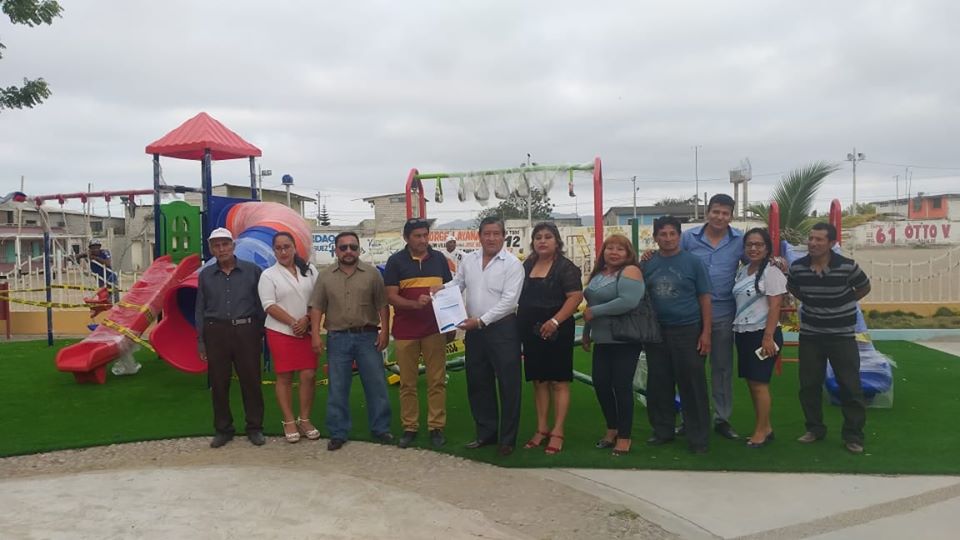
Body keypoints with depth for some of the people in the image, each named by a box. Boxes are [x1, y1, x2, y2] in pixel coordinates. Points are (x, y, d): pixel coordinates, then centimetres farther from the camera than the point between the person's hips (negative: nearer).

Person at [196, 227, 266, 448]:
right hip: (216, 332, 2)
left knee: (251, 380, 2)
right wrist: (200, 340, 6)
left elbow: (261, 304, 4)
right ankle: (223, 428, 19)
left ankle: (255, 427, 14)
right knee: (219, 382, 7)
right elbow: (200, 309, 11)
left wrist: (261, 334, 2)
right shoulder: (205, 275, 8)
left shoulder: (252, 270, 1)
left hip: (246, 330, -2)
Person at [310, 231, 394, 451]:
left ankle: (381, 430, 15)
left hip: (368, 336, 0)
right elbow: (316, 307, 3)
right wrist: (315, 334, -6)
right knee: (337, 388, 5)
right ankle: (338, 434, 15)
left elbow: (382, 305, 1)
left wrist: (384, 330, -7)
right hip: (337, 338, 1)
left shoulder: (372, 273, 3)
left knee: (376, 385, 3)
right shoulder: (325, 276, 5)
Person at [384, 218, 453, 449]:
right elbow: (391, 297, -6)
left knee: (437, 380, 3)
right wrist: (414, 303, -23)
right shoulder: (396, 261, -2)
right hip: (405, 331, -1)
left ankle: (436, 427, 12)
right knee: (407, 382, 7)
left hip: (435, 328, 1)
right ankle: (409, 427, 17)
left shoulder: (439, 258, 5)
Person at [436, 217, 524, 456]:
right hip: (474, 329, 6)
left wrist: (481, 321, -20)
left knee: (508, 385, 0)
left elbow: (508, 300, -17)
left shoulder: (512, 264, -11)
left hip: (503, 328, -6)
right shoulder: (468, 259, 7)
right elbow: (458, 283, 17)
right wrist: (441, 288, -4)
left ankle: (507, 439, 11)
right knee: (477, 383, 13)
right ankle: (486, 433, 28)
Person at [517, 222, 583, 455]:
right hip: (531, 332, 6)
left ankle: (557, 432, 4)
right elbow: (519, 297, 18)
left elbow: (576, 296, -15)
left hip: (556, 331, -6)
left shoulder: (565, 267, -7)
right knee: (539, 381, 11)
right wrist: (519, 325, 10)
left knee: (558, 382, -1)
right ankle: (542, 429, 19)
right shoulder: (527, 266, 11)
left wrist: (555, 321, -23)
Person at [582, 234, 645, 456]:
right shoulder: (598, 273, 13)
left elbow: (628, 302, -27)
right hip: (602, 340, 8)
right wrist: (587, 332, 22)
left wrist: (594, 312, -20)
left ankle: (625, 436, 13)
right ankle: (612, 429, 28)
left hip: (625, 340, -7)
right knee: (600, 384, 9)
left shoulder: (630, 271, -12)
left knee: (621, 386, -2)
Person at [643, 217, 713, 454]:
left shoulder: (693, 262, -3)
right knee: (658, 384, 9)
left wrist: (706, 332, -7)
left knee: (692, 385, 0)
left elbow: (704, 298, -1)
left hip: (688, 331, -3)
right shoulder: (647, 264, 5)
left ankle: (698, 437, 10)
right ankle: (662, 430, 24)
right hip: (657, 332, 3)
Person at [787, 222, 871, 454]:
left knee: (850, 387, 1)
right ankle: (815, 428, 24)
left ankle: (853, 435, 12)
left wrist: (842, 305, 6)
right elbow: (792, 287, 14)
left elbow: (864, 287, 5)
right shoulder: (797, 267, -9)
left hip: (842, 335, -2)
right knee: (809, 385, 8)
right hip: (810, 335, 3)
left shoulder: (847, 266, -16)